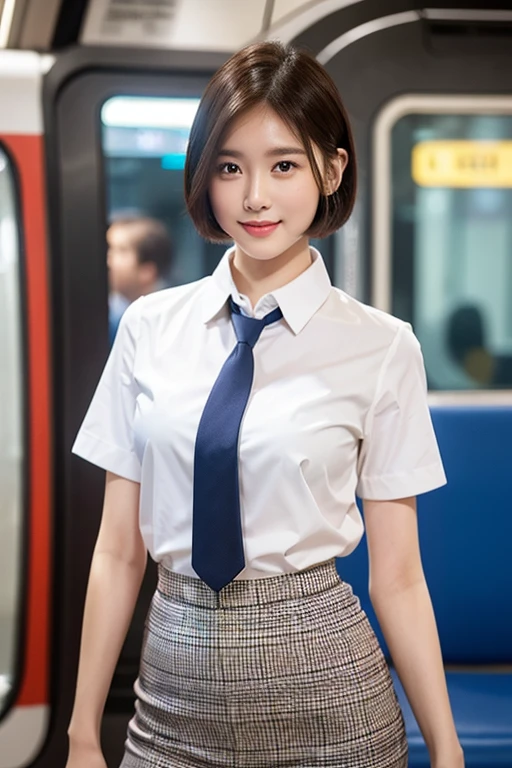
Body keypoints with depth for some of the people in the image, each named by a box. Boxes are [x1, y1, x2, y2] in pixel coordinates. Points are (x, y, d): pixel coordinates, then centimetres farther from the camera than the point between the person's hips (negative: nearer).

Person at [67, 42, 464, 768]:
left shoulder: (380, 347, -7)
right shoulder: (150, 327, 0)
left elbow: (396, 575, -4)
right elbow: (117, 550, 2)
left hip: (321, 690, -1)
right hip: (175, 683, 2)